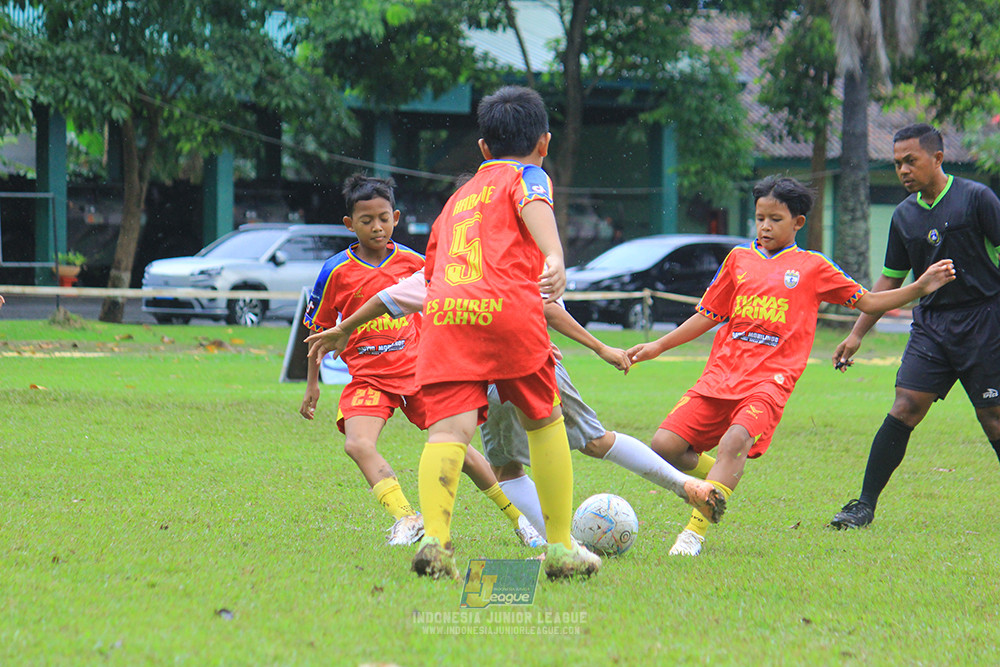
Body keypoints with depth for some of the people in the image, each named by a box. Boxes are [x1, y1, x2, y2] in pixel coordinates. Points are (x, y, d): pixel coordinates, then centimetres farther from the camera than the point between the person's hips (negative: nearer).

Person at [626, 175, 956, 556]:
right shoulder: (739, 258, 18)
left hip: (769, 381, -4)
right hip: (721, 375, 4)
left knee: (735, 440, -32)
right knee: (665, 444, -11)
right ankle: (721, 480, 17)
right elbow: (708, 315, 25)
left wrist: (921, 288, 5)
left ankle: (695, 531, -31)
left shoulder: (812, 267, 11)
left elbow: (868, 302, 16)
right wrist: (657, 347, 21)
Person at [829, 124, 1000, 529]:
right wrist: (857, 334, 16)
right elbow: (890, 280, 19)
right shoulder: (905, 215, 10)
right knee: (905, 408, -7)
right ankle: (865, 505, -5)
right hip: (931, 323, 4)